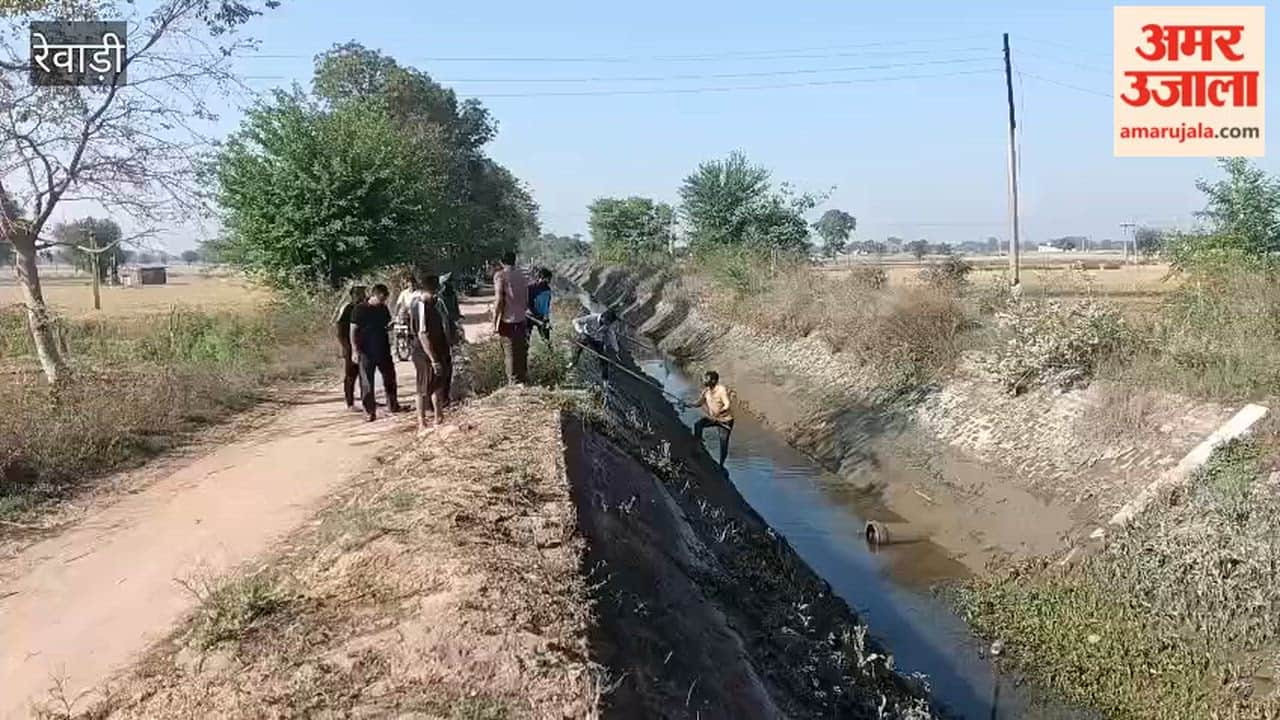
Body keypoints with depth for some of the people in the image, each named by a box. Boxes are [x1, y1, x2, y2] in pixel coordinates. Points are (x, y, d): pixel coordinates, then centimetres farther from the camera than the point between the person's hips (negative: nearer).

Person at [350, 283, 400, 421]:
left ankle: (392, 404, 30)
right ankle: (369, 411, 6)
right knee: (367, 382, 0)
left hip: (383, 350, 6)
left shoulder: (383, 308, 7)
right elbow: (353, 331, -8)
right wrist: (355, 351, -14)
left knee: (390, 378, 14)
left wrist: (390, 326, -6)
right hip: (367, 352, -5)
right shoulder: (360, 309, -9)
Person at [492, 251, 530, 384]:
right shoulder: (522, 274, 9)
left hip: (507, 320, -5)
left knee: (510, 354, 0)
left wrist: (495, 322, -8)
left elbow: (499, 300, -13)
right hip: (521, 319, 5)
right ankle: (524, 380, 23)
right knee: (522, 352, 15)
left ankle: (514, 382, 2)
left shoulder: (500, 275, -8)